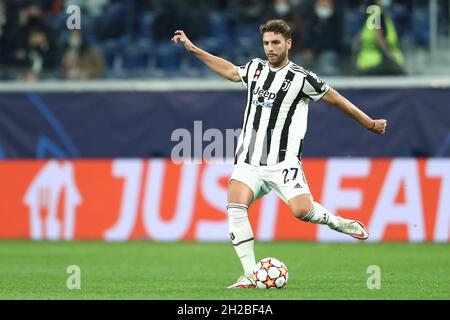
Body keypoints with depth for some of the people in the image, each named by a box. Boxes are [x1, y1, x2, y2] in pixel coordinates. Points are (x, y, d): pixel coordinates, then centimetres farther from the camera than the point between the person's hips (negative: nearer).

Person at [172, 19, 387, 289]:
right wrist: (192, 49, 36)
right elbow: (229, 70, 32)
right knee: (236, 207, -19)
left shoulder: (301, 78, -5)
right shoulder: (256, 68, 11)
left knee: (302, 210, -24)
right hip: (249, 161, 5)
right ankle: (251, 276, -16)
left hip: (283, 163, -4)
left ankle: (338, 222, 10)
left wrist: (371, 124, 9)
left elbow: (337, 100, 4)